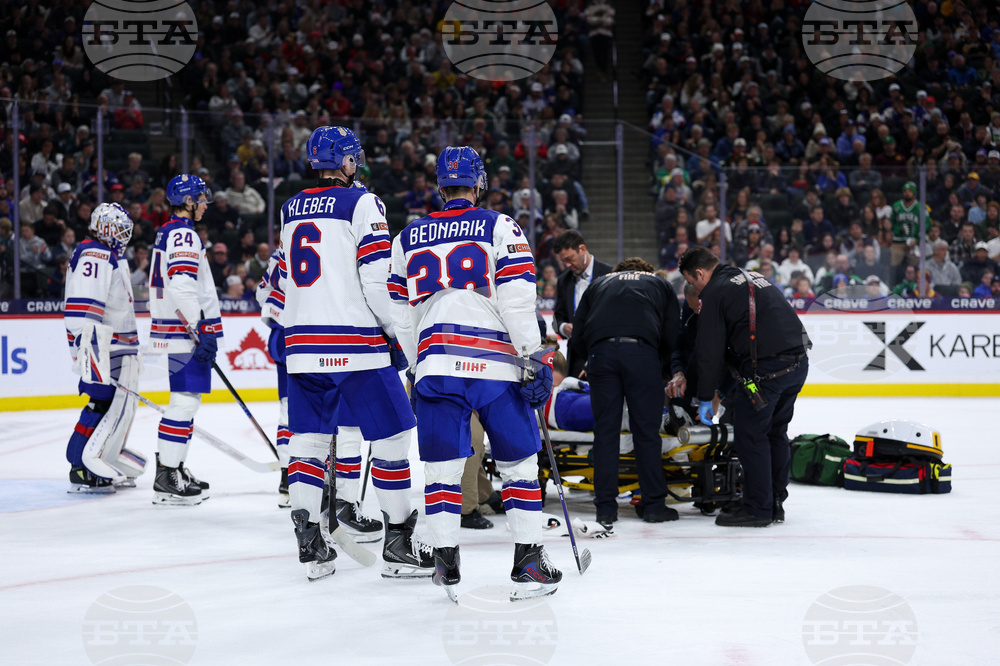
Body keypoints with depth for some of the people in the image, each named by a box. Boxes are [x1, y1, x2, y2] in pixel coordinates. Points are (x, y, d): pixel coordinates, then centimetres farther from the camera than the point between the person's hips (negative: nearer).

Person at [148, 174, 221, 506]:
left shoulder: (167, 232, 19)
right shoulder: (184, 234, -14)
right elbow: (182, 287, -25)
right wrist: (202, 330, -23)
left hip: (178, 330, 11)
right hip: (186, 332, -11)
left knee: (185, 401, 15)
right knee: (185, 401, -10)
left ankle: (175, 470, 21)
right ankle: (166, 479, -10)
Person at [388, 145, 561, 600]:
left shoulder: (408, 238, 17)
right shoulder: (500, 227, 5)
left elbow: (401, 315, 17)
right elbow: (517, 298, -6)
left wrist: (417, 368, 25)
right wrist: (533, 360, -6)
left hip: (435, 362, 2)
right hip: (496, 362, -2)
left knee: (442, 464, 9)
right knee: (518, 460, 7)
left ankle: (446, 562, 3)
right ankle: (528, 563, 4)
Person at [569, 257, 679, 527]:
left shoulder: (599, 284, 32)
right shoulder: (660, 284, 30)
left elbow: (576, 337, 22)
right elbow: (672, 335, 17)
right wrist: (665, 372, 30)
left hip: (601, 351, 1)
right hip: (642, 350, -1)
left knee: (605, 431, 6)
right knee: (647, 431, 5)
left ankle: (606, 508, 7)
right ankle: (654, 505, 9)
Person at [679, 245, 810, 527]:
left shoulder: (715, 292, -2)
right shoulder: (752, 278, 24)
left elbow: (709, 350, -4)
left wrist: (706, 398, 3)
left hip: (766, 367, -9)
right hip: (798, 363, 9)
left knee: (750, 435, 0)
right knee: (776, 432, 18)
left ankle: (757, 509, 2)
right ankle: (776, 503, 22)